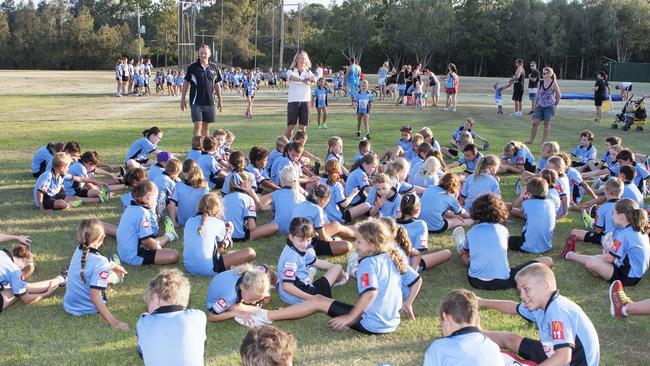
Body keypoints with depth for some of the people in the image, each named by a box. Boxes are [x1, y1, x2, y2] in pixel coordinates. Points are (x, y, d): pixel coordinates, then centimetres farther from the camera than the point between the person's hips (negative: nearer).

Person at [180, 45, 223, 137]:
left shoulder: (214, 67, 6)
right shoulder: (192, 67, -3)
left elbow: (217, 84, 12)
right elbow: (186, 83, 3)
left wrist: (220, 100, 13)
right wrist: (183, 99, 1)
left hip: (209, 102, 3)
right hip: (196, 102, -3)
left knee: (206, 126, 12)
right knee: (198, 125, -10)